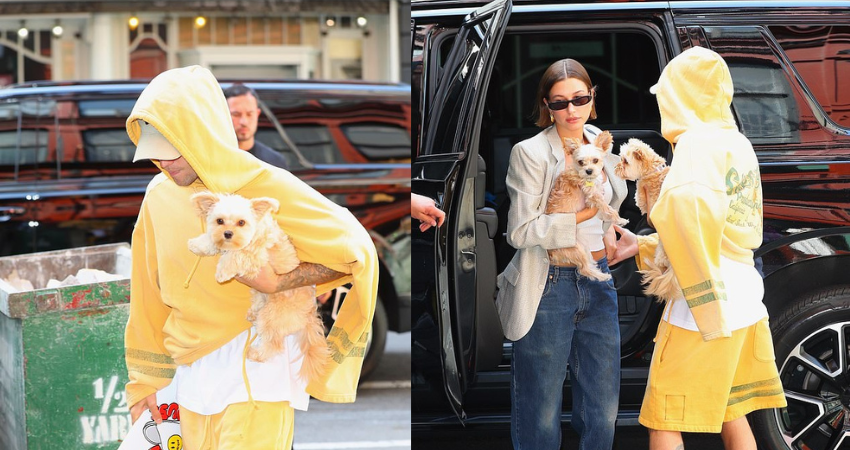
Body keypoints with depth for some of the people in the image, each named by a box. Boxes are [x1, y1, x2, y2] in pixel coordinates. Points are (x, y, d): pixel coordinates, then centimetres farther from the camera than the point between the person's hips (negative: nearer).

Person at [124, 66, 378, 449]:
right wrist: (144, 382, 15)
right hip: (194, 371, 5)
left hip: (254, 370, -5)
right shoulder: (159, 195, 4)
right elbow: (149, 297, 13)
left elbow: (355, 248, -9)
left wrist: (277, 282, -19)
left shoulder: (264, 187, -12)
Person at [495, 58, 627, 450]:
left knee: (603, 410, 9)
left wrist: (609, 227, 9)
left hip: (598, 283, 6)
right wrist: (580, 216, -19)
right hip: (550, 285, -6)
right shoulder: (530, 154, -10)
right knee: (541, 416, 3)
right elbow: (519, 231, -15)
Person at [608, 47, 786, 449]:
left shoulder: (698, 142, -14)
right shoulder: (737, 144, 14)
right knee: (731, 416, 17)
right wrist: (643, 247, 25)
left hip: (706, 311, -9)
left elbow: (686, 206, -34)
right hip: (744, 302, 9)